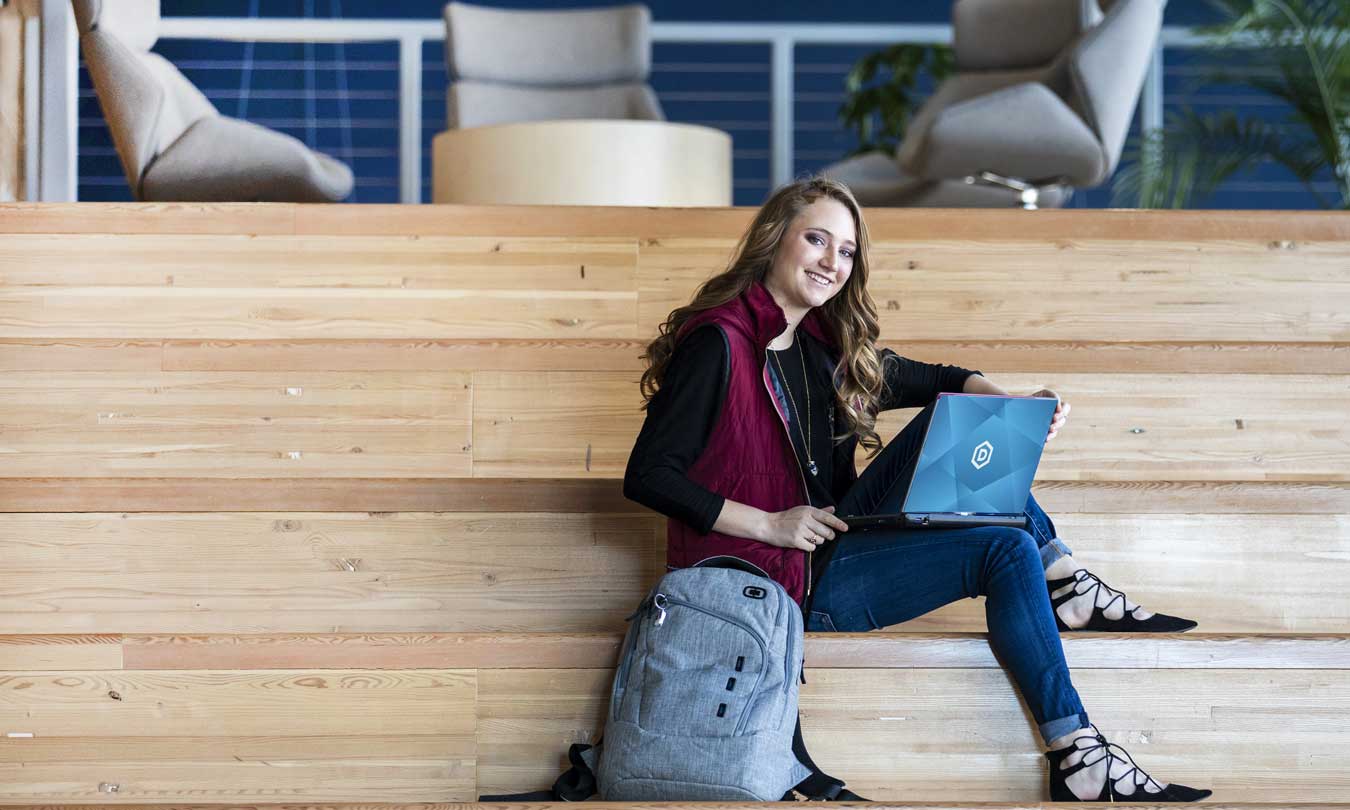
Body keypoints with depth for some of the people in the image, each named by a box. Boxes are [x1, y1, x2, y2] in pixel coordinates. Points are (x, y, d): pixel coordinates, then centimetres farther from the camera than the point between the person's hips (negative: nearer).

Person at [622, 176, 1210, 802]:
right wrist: (770, 525, -21)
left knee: (961, 417, -1)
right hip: (779, 581, -8)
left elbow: (938, 381, 18)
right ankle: (1078, 758, -15)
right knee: (1005, 549, -16)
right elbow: (647, 476, -19)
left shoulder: (826, 344, 10)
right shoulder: (719, 343, -15)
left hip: (832, 536, 8)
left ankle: (1070, 591, 0)